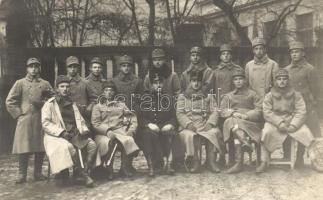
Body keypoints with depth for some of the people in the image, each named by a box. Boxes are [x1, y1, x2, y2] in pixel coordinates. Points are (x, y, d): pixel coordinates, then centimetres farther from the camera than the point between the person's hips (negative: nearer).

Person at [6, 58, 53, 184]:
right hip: (24, 120, -2)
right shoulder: (20, 83, 7)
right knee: (23, 148, -3)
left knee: (40, 147, 3)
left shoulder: (45, 84, 11)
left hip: (40, 120, 2)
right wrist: (19, 114, -3)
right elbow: (10, 101, 4)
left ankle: (38, 173, 14)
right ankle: (22, 175, 7)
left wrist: (43, 103, -2)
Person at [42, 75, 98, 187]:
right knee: (69, 147, -36)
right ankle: (82, 174, -23)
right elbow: (45, 123, -6)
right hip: (56, 136, -5)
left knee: (92, 144, -20)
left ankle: (84, 172, -20)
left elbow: (80, 120, 23)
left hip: (75, 135, 5)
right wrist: (62, 132, -18)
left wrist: (84, 130, 1)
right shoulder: (50, 104, 4)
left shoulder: (72, 104, 21)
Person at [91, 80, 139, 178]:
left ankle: (125, 167, -13)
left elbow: (132, 117, 16)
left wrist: (131, 130, -3)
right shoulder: (97, 107, 17)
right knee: (106, 143, -35)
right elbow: (95, 123, 3)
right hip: (103, 133, -1)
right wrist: (107, 131, -14)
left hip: (120, 131, 2)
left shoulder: (121, 105, 24)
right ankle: (109, 170, -16)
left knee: (129, 140, -31)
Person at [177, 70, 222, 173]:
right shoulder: (182, 96, 15)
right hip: (188, 127, -1)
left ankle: (211, 161, -22)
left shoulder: (208, 96, 19)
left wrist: (210, 123, -13)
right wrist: (189, 124, -14)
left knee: (214, 132, -31)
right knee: (190, 135, -35)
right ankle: (195, 161, -19)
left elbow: (214, 112, 8)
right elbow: (179, 113, 3)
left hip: (205, 126, 1)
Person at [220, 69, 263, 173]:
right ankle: (245, 141, -52)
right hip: (232, 120, 1)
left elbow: (259, 110, 5)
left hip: (250, 122, -1)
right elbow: (223, 111, 9)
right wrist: (233, 113, -12)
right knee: (232, 122, -36)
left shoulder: (252, 94, 20)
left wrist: (246, 115, -13)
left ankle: (239, 163, -42)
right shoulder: (228, 96, 25)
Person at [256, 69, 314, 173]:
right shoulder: (269, 96, 4)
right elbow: (267, 113, -5)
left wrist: (293, 125, -16)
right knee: (266, 133, -30)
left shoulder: (296, 95, 6)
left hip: (293, 122, 1)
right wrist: (279, 123, -19)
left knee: (306, 133, -24)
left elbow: (301, 112, -2)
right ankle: (264, 162, -18)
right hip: (274, 122, -1)